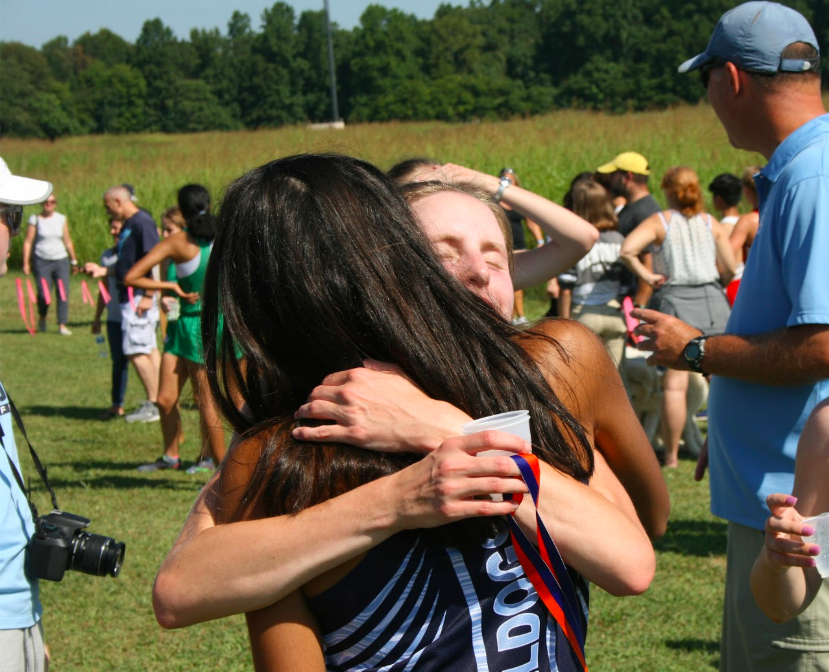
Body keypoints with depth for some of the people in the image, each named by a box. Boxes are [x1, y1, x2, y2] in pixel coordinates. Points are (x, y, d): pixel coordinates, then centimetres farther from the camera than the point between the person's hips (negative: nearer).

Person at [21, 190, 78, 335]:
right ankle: (42, 318, 21)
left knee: (63, 293, -7)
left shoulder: (61, 219, 8)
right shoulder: (35, 219, 0)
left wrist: (74, 260, 14)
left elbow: (68, 241, 13)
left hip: (60, 260, 2)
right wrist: (26, 263, -6)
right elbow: (28, 242, -1)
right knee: (44, 295, -9)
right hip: (41, 262, -2)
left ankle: (62, 325, -1)